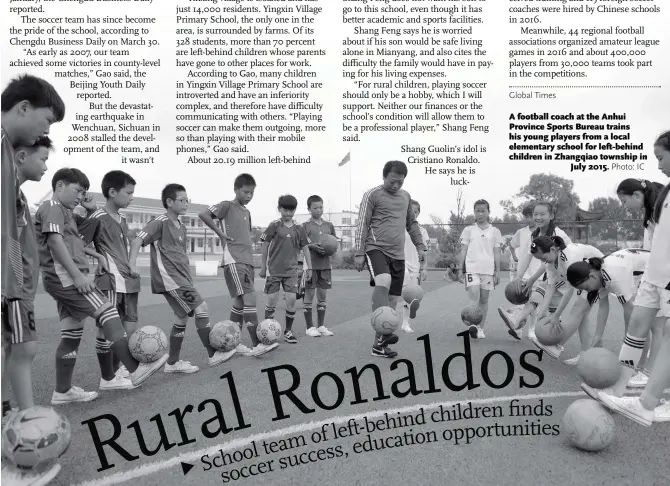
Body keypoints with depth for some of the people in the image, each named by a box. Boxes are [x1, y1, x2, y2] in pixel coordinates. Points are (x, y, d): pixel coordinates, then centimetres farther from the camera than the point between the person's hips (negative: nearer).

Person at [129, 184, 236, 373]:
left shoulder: (181, 227, 17)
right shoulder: (160, 222, -9)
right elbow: (137, 240, -17)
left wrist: (189, 278, 18)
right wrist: (132, 264, -28)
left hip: (181, 278, 9)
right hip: (169, 278, -9)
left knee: (182, 317, 11)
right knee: (201, 308, -12)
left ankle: (173, 362, 21)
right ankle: (213, 355, -5)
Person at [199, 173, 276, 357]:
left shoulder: (247, 212, 19)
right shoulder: (227, 205, -4)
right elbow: (203, 214, -15)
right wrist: (220, 233, -11)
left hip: (248, 261, 8)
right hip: (234, 261, -8)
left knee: (240, 302, 10)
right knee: (249, 299, -15)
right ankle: (257, 345, -13)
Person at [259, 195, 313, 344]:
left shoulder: (298, 228, 4)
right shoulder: (274, 226, -4)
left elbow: (305, 248, 10)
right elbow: (265, 247, 0)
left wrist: (309, 267, 8)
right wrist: (263, 267, 1)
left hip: (291, 270, 2)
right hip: (274, 269, -2)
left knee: (291, 299, -4)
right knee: (272, 301, 0)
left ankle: (288, 331, 11)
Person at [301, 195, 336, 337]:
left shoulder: (329, 225, 11)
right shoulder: (305, 226, -1)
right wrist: (312, 246, -18)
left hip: (325, 264, 4)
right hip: (310, 264, -4)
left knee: (323, 295, 8)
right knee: (309, 294, 0)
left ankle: (321, 326, 18)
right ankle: (310, 327, 10)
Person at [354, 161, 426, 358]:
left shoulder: (406, 196, 16)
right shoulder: (372, 195, -2)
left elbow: (412, 223, 26)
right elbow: (362, 225, -4)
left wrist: (420, 246, 18)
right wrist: (359, 253, -8)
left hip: (398, 254, 6)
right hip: (376, 249, -6)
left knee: (393, 300, 5)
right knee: (383, 282, -34)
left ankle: (378, 344, 15)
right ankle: (383, 333, -36)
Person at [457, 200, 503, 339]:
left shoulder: (494, 231, 7)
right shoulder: (469, 230, 6)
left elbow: (497, 253, 8)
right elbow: (463, 251, 6)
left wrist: (497, 272, 4)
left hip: (488, 270, 1)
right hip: (471, 268, -1)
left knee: (484, 299, 6)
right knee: (474, 297, -16)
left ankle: (480, 328, 15)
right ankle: (473, 324, -23)